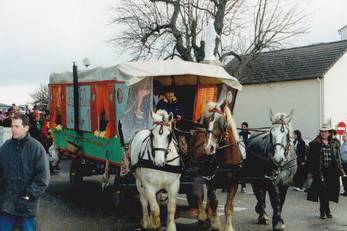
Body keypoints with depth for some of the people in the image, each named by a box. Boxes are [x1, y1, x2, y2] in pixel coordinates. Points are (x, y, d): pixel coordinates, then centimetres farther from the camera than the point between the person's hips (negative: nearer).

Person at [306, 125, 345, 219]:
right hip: (320, 171, -3)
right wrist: (310, 171, -5)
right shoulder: (315, 144, 0)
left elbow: (338, 158, 15)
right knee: (322, 191, -2)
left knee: (330, 191, 5)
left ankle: (324, 209, 23)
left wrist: (340, 170, 10)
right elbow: (310, 159, 0)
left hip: (332, 171, 3)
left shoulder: (335, 144, 10)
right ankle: (324, 211, 11)